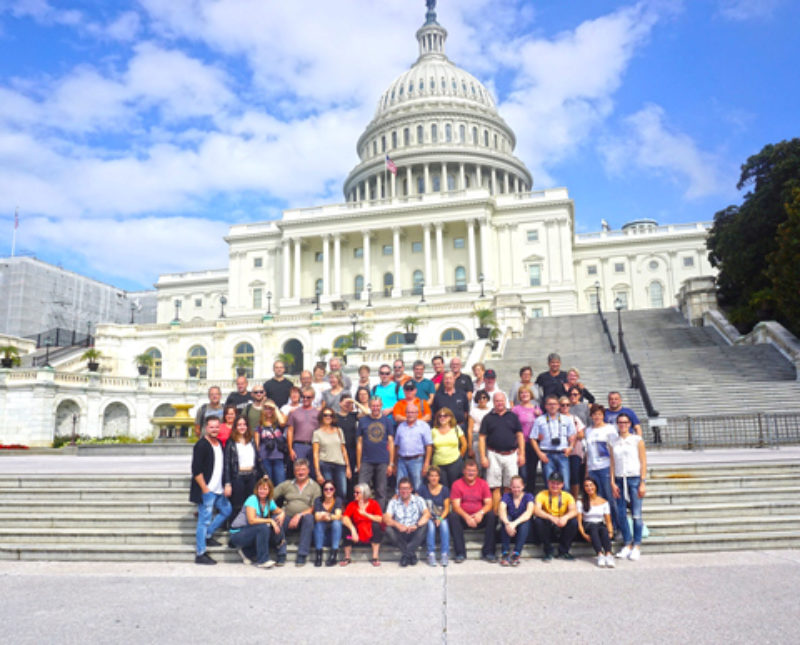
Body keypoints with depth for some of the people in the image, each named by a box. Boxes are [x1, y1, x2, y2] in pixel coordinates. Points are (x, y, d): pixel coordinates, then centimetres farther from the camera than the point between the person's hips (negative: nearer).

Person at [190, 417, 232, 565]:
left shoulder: (220, 444, 12)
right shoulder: (201, 445, -14)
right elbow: (196, 470, -17)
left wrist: (227, 484, 10)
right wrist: (205, 489, -16)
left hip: (218, 491, 9)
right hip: (206, 491, -9)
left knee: (226, 511, 18)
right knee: (205, 520, -4)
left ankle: (207, 535, 29)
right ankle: (200, 554, 6)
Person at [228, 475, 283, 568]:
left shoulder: (269, 501, 3)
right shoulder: (252, 500, -18)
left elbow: (279, 512, 14)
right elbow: (252, 520, -28)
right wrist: (270, 520, -26)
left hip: (251, 533, 7)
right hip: (238, 534, -7)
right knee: (263, 527, -30)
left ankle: (246, 552, -1)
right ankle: (262, 560, -21)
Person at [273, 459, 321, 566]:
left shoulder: (314, 486, 8)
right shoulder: (286, 484, 15)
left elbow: (314, 508, -3)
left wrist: (299, 515, -16)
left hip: (304, 519, -2)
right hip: (288, 517, 2)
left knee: (309, 517, -35)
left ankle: (302, 556, -28)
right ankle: (281, 555, -21)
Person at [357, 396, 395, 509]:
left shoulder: (387, 421, 6)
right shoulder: (363, 421, 6)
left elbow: (391, 443, 6)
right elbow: (359, 443, 7)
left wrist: (391, 464, 1)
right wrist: (358, 464, 3)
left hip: (383, 462, 0)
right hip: (366, 462, 0)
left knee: (381, 492, 6)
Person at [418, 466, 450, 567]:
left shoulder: (444, 489, 5)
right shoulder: (423, 489, 3)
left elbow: (447, 508, 2)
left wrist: (440, 518, -13)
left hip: (441, 518, 1)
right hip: (428, 517, 0)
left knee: (444, 524, -31)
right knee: (430, 525, -32)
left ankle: (445, 554, -28)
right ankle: (431, 554, -29)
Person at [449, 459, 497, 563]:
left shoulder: (483, 484, 3)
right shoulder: (457, 484, -2)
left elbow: (488, 503, -5)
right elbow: (456, 506, -10)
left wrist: (481, 513, -26)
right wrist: (466, 517, -27)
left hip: (479, 518, 1)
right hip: (463, 518, -1)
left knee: (491, 515, -27)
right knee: (452, 516, -30)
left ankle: (488, 552, -21)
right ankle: (460, 553, -24)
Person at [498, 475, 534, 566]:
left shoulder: (528, 496, -6)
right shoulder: (506, 496, -3)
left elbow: (529, 512, -26)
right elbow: (501, 511, -23)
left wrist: (515, 523, -41)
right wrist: (507, 523, -45)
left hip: (523, 527, -1)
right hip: (510, 525, 1)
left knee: (526, 521, -33)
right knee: (506, 517, -30)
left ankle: (516, 554, -31)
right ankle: (505, 553, -29)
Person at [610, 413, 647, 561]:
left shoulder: (637, 440, 2)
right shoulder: (614, 443, 10)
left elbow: (643, 462, -1)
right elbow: (612, 464, 9)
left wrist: (642, 483, -7)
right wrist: (613, 483, 0)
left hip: (634, 479, -3)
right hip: (619, 480, 3)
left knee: (636, 514, -4)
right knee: (621, 514, 1)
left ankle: (636, 546, 7)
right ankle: (627, 544, 13)